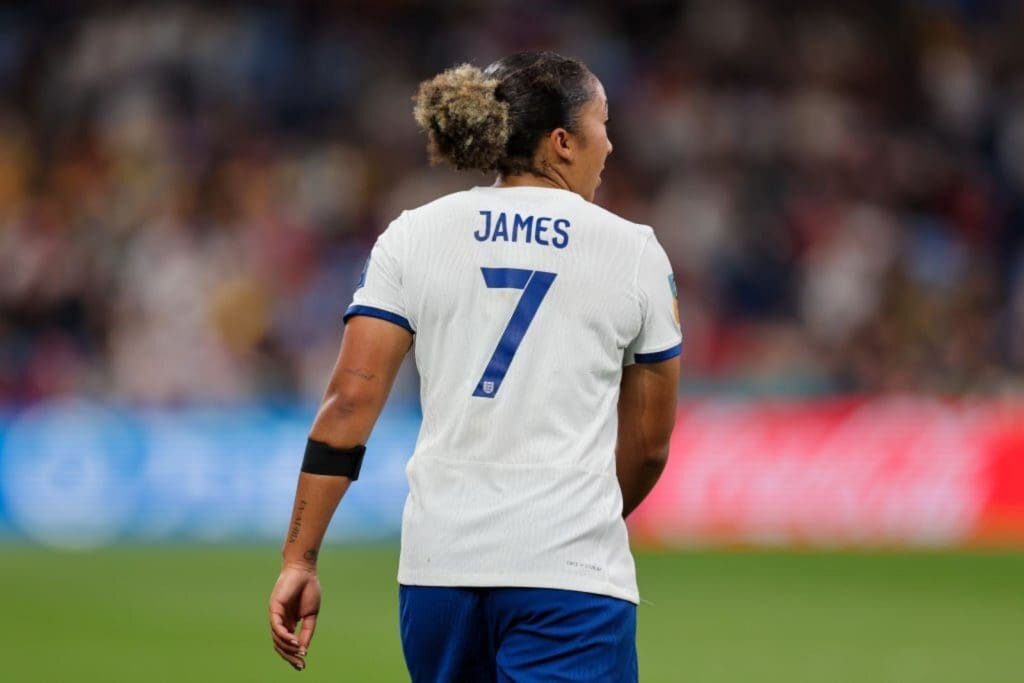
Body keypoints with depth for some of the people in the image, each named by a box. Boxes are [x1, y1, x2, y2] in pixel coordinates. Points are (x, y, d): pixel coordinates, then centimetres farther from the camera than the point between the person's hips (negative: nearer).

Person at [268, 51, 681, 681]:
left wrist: (300, 559, 1)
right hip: (571, 568, -3)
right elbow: (650, 444, 11)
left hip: (439, 559, 4)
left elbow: (350, 400, 0)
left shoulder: (413, 235, 8)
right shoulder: (635, 251, 5)